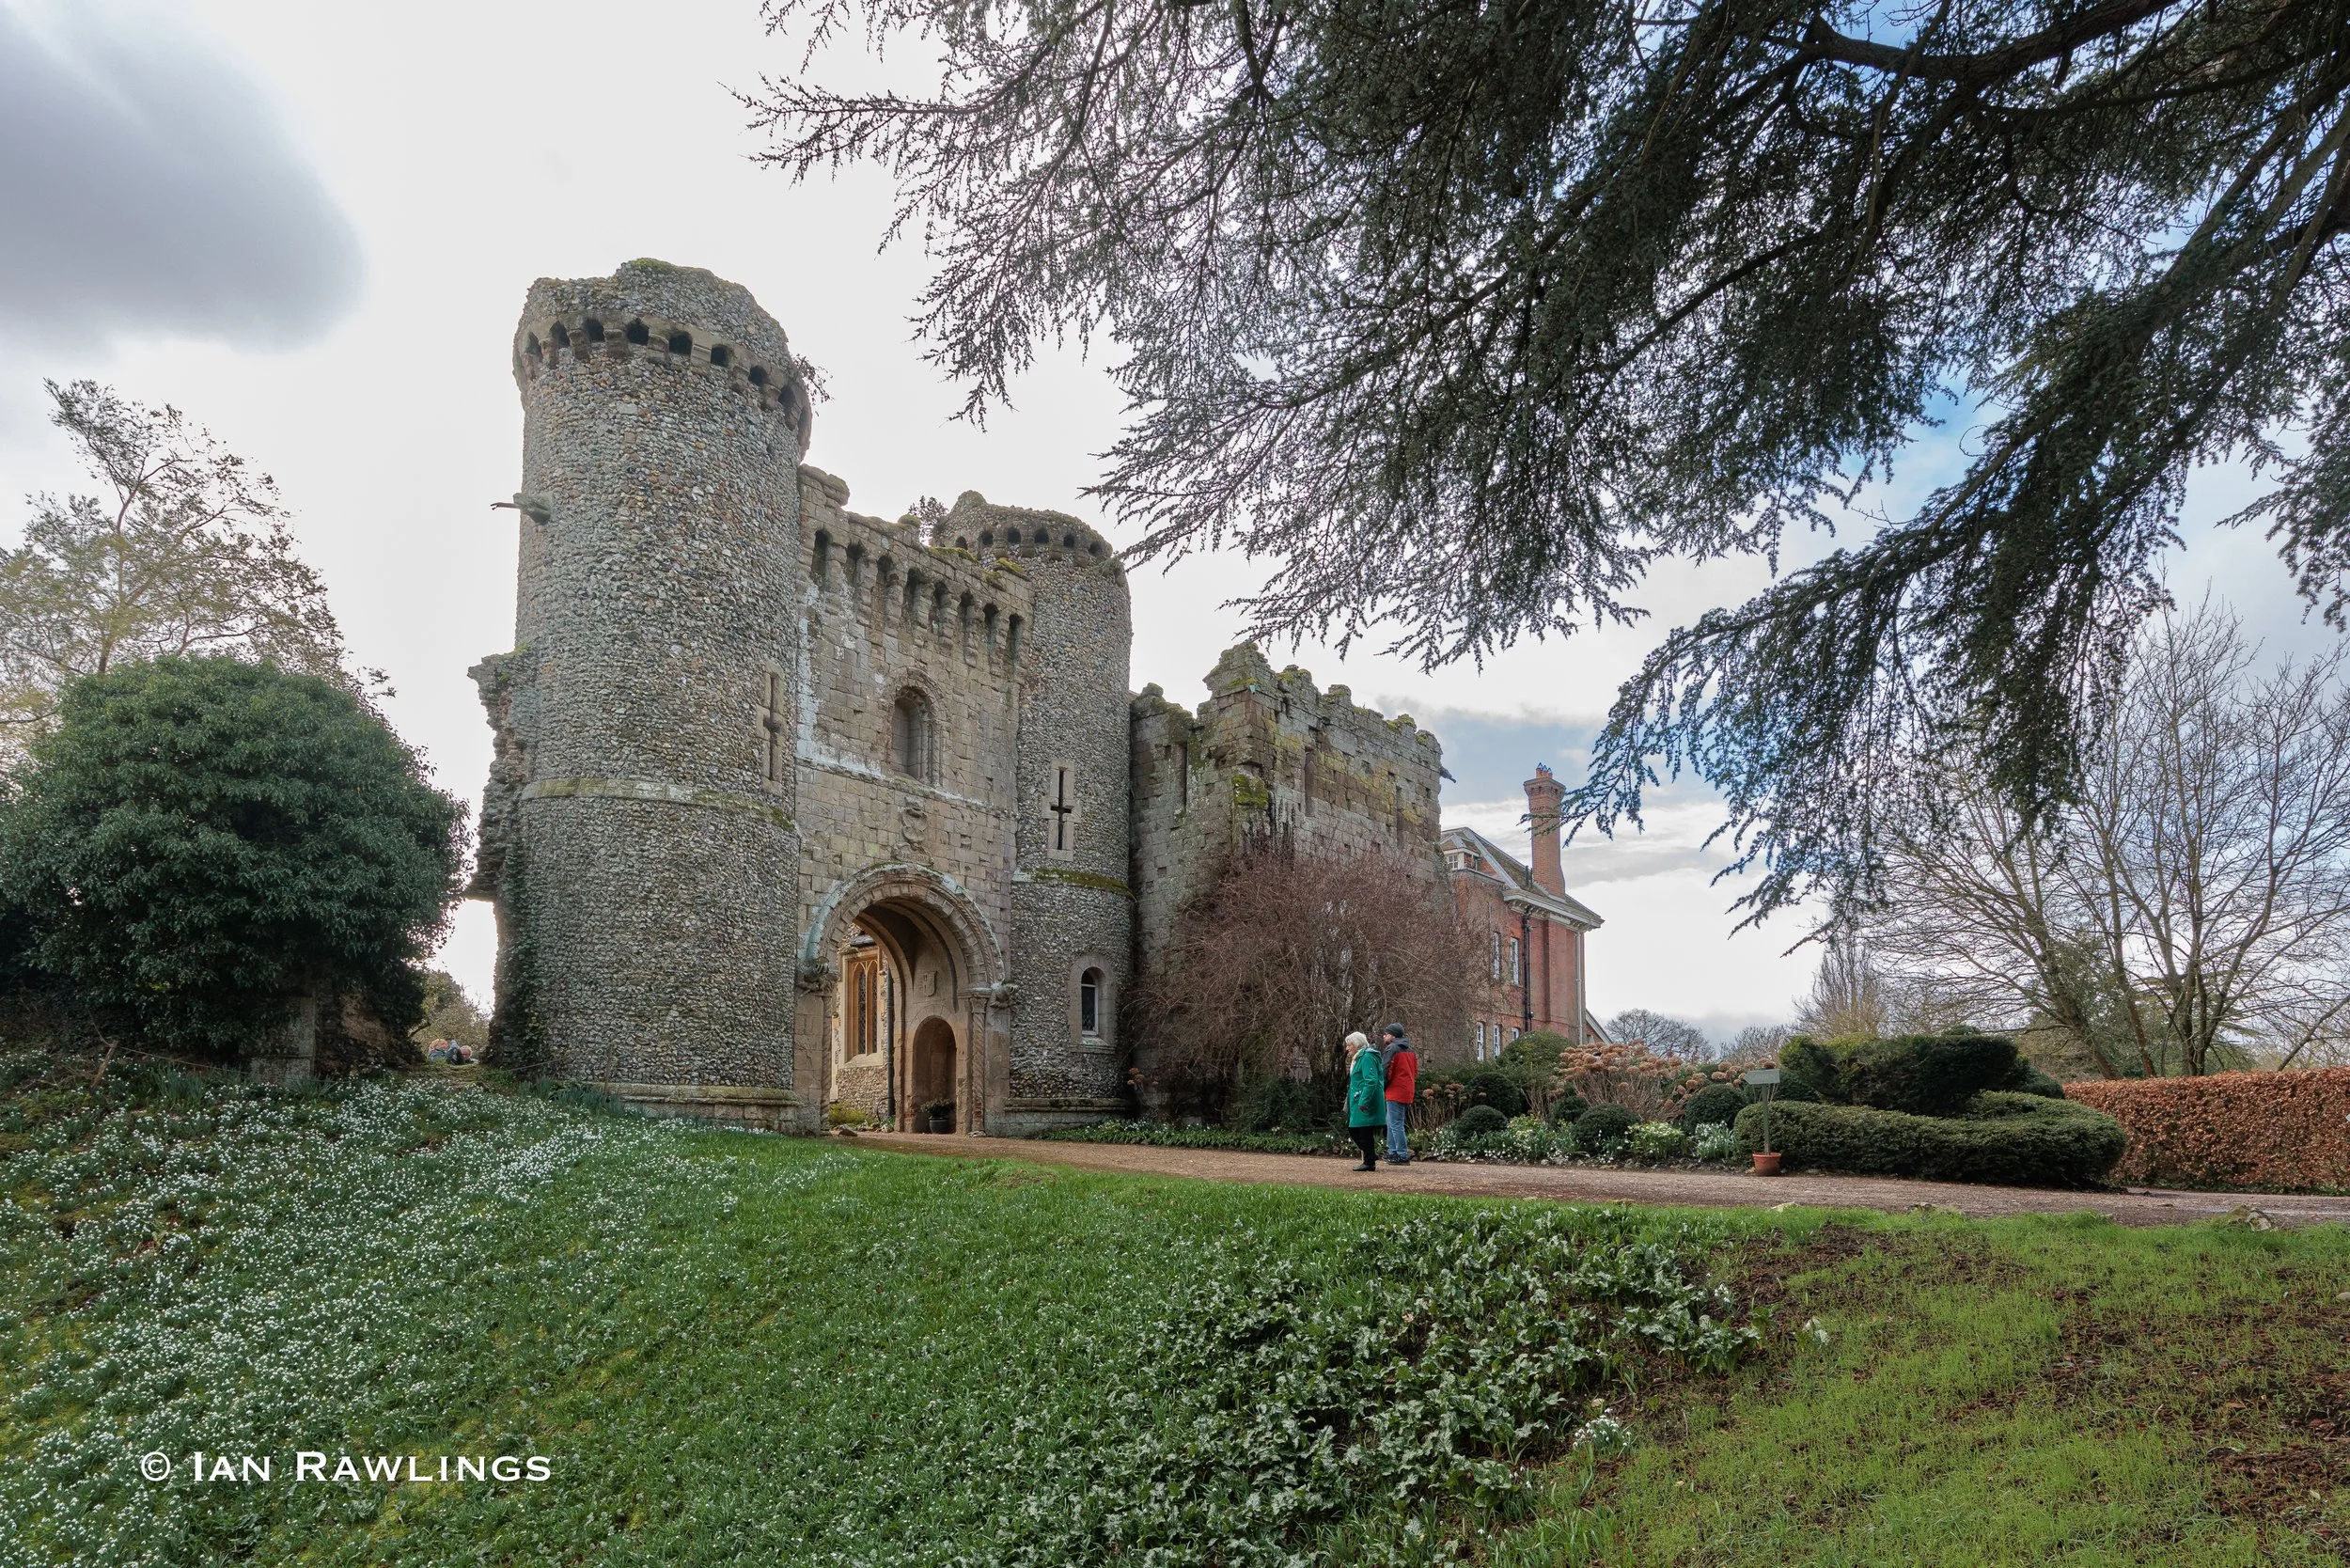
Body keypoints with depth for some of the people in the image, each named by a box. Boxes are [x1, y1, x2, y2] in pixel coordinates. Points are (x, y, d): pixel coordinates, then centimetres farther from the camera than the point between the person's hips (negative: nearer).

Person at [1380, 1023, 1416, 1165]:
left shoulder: (1392, 1049, -11)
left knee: (1395, 1124, -6)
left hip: (1395, 1092, -9)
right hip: (1408, 1091, 9)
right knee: (1391, 1123, 18)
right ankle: (1392, 1152, 20)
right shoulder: (1410, 1050, 16)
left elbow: (1386, 1071, -15)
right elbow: (1415, 1071, 19)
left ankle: (1403, 1156, -7)